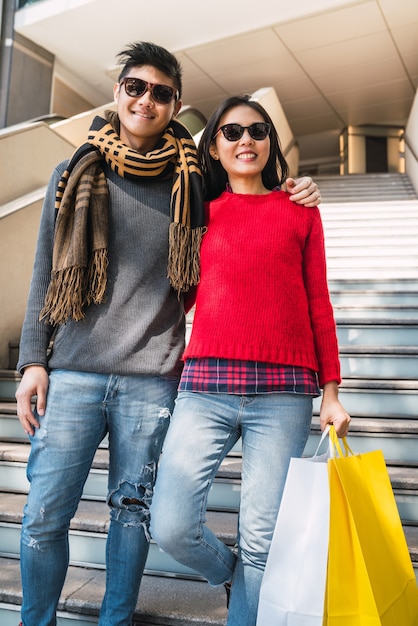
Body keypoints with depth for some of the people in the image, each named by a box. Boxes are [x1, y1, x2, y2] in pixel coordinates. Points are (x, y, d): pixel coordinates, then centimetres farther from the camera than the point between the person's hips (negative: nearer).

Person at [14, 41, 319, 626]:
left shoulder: (191, 182, 8)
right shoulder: (75, 173, 9)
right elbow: (44, 274, 9)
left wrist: (294, 200, 4)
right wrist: (33, 360, 3)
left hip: (152, 377, 0)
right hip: (73, 374, 1)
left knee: (133, 510, 10)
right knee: (44, 513, 4)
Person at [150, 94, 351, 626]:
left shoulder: (299, 210, 12)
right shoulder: (202, 212, 15)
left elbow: (318, 303, 10)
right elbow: (180, 294, 16)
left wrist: (330, 392, 6)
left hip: (284, 392, 0)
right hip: (206, 386, 1)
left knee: (261, 539, 2)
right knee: (169, 527, -4)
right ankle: (230, 575, 29)